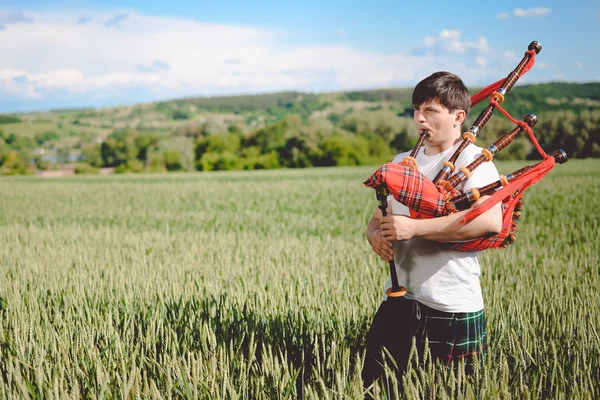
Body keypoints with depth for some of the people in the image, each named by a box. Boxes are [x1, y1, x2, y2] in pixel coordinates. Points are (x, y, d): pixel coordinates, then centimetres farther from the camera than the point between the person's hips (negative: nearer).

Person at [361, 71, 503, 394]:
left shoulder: (473, 160, -9)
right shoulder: (403, 162, 13)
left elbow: (491, 221, -26)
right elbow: (377, 219, 19)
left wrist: (413, 227, -24)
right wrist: (376, 235, -7)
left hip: (453, 309, -6)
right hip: (399, 300, 6)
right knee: (372, 387, 9)